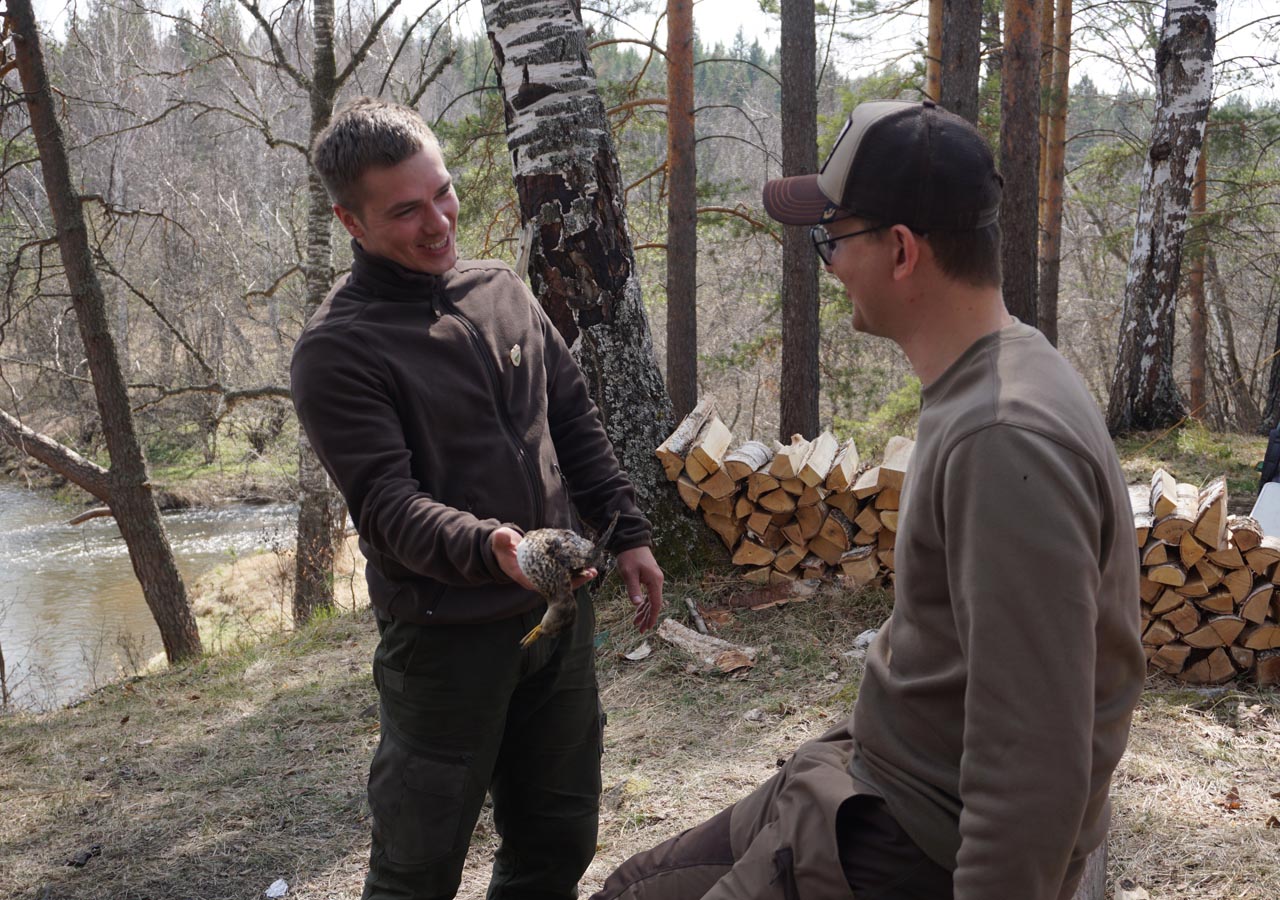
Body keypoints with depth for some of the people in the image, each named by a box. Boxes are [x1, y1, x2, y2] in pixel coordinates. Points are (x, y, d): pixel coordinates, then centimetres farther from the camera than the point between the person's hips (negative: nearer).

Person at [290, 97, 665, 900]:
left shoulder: (502, 290, 6)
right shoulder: (338, 350, -14)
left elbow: (577, 425, 13)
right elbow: (387, 503, -21)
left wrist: (627, 534, 8)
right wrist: (489, 547, -37)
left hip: (559, 609, 6)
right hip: (448, 634, -6)